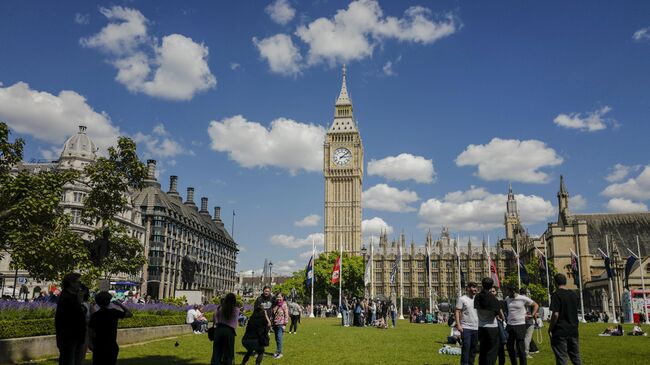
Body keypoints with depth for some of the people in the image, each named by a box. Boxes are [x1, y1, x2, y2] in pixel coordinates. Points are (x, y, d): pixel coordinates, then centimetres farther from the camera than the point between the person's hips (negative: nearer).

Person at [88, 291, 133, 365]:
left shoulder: (94, 315, -5)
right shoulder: (114, 312, -9)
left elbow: (92, 334, -6)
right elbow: (130, 314, 0)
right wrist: (120, 304, 7)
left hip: (98, 346, 1)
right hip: (111, 346, -1)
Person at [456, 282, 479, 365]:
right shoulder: (462, 299, -5)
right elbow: (457, 312, -8)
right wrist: (458, 325, -17)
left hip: (476, 328, 6)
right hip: (466, 328, -6)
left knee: (474, 347, 11)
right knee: (466, 347, -6)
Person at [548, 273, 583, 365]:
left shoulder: (556, 295, -12)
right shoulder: (574, 295, 9)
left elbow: (555, 314, -18)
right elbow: (575, 312, 17)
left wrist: (550, 329, -8)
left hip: (560, 332, -6)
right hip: (573, 331, 6)